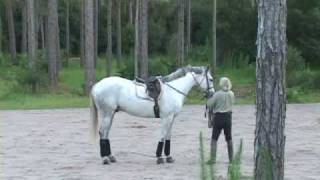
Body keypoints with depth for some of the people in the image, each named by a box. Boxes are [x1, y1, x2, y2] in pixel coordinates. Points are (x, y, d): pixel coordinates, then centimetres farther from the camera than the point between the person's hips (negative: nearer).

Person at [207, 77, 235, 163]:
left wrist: (210, 98, 10)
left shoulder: (217, 94, -14)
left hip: (218, 117, -4)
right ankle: (231, 158, 18)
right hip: (228, 117, 4)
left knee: (214, 139, 2)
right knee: (229, 139, 14)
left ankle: (213, 159, -4)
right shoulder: (231, 94, 0)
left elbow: (209, 104, -10)